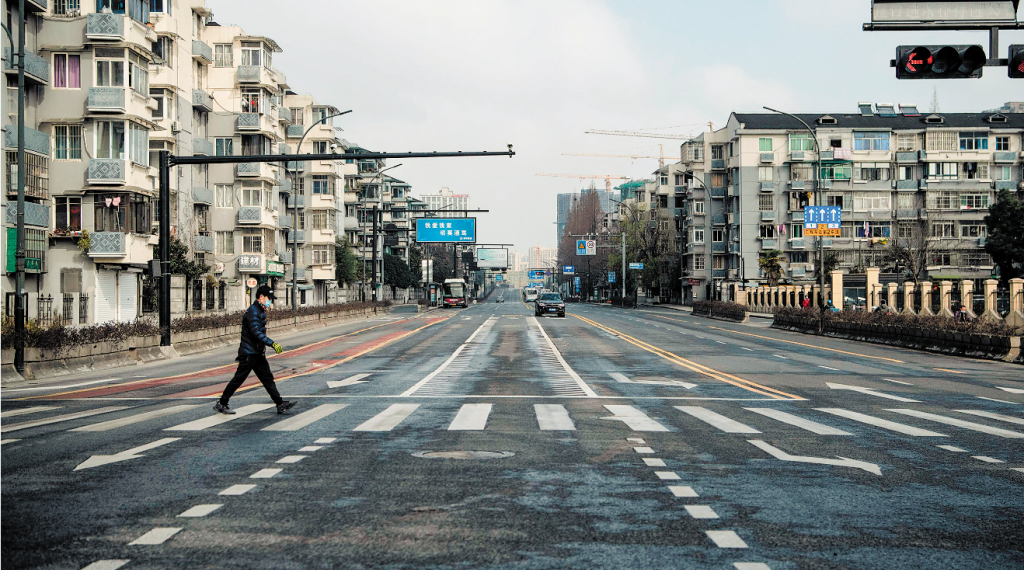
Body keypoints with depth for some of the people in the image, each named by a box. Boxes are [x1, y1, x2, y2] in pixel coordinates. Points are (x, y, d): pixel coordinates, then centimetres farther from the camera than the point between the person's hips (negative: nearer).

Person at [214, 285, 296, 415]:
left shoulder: (260, 311, 15)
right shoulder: (253, 311, -17)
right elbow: (256, 333, -28)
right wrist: (272, 344, -33)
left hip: (258, 353, 10)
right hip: (249, 353, -10)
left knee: (267, 378, 5)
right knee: (238, 379, -3)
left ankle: (280, 404, 3)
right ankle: (221, 404, 7)